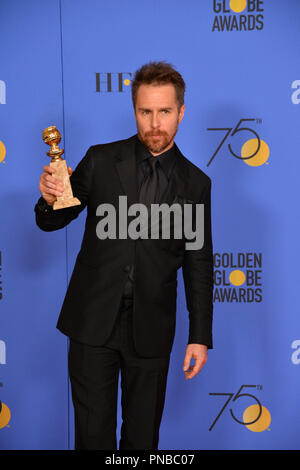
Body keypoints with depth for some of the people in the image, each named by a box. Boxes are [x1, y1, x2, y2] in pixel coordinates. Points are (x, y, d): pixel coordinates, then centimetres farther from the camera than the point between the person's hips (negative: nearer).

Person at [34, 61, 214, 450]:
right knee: (93, 432, 7)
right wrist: (50, 199, -19)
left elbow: (198, 264, 6)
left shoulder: (195, 183, 2)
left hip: (152, 329, 1)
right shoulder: (100, 160, 0)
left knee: (143, 435, 13)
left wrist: (201, 336, 3)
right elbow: (52, 222, 5)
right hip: (93, 320, 0)